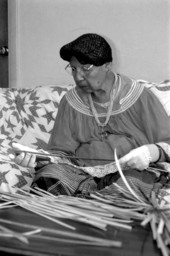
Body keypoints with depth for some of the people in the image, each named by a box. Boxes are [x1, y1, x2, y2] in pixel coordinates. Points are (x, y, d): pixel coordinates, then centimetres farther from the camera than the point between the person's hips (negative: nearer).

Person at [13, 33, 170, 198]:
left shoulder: (140, 97, 2)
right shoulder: (70, 101, 10)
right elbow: (61, 152, 10)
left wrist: (152, 152, -20)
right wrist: (37, 158, -11)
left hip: (136, 171, -1)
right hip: (83, 172, 2)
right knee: (48, 174, -29)